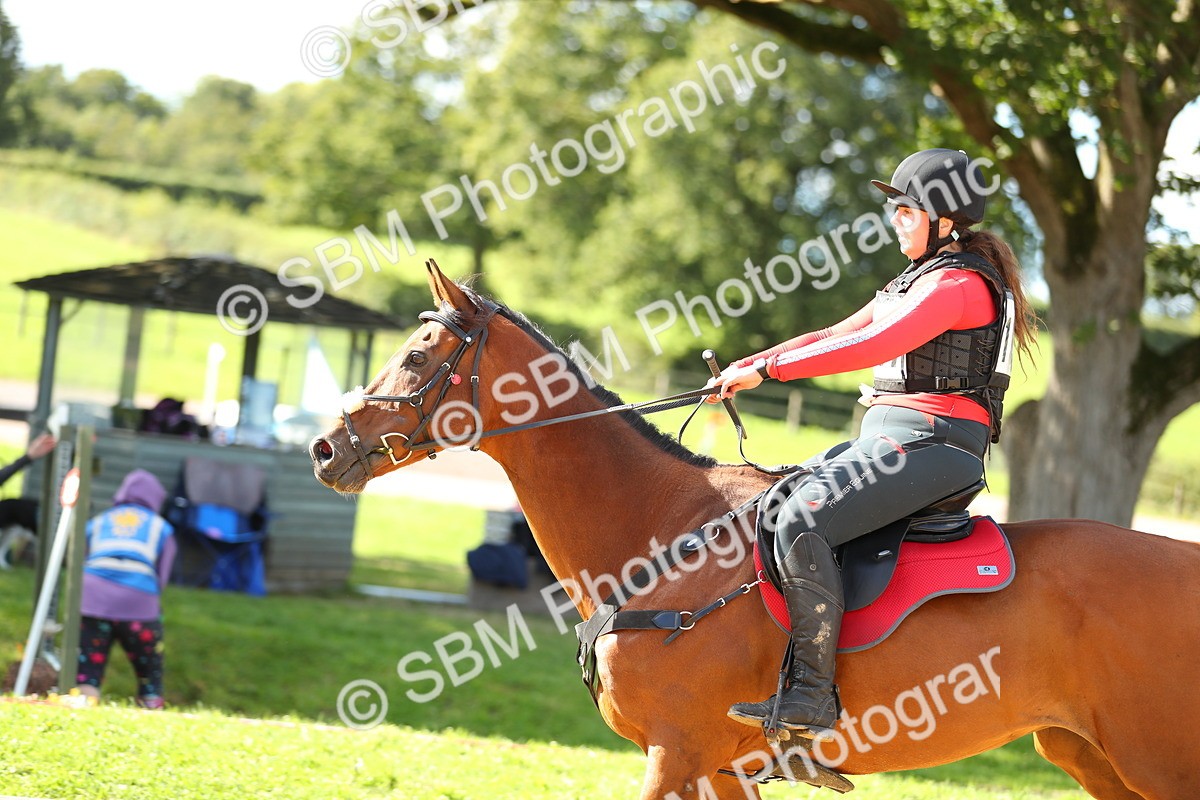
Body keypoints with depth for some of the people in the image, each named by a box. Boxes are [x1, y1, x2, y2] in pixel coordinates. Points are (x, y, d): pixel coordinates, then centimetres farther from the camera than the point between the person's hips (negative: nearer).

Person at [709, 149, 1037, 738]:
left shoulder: (959, 282, -10)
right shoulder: (917, 280, 23)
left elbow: (872, 346, -23)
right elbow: (835, 336, 19)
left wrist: (766, 369, -22)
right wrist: (746, 366, 7)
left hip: (927, 442, -11)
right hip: (889, 439, 11)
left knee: (801, 523, -28)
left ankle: (811, 698, -32)